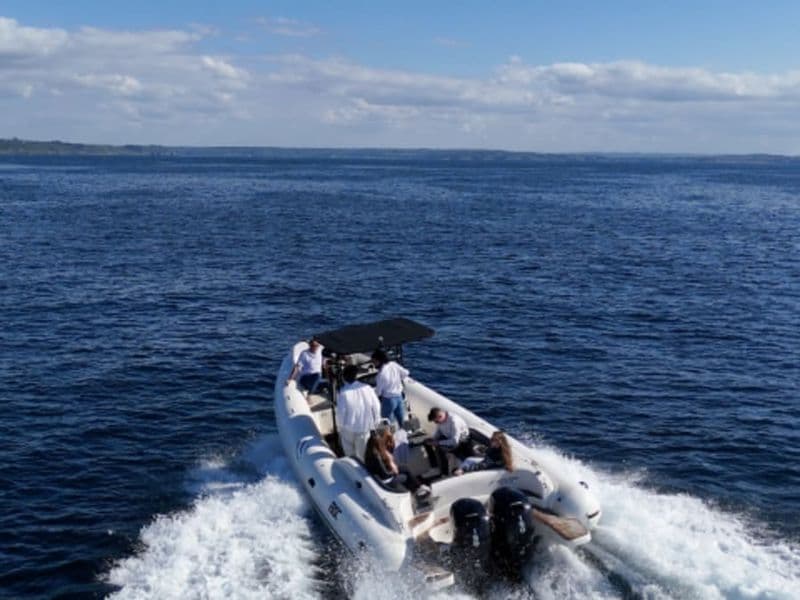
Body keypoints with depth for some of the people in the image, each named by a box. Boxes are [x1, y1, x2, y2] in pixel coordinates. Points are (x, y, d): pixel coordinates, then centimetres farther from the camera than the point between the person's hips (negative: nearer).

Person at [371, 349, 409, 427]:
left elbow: (378, 391, -17)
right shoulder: (394, 364, -7)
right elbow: (405, 373, 6)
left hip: (388, 400, -7)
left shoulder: (381, 374, -25)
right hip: (399, 397, 7)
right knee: (402, 421, 19)